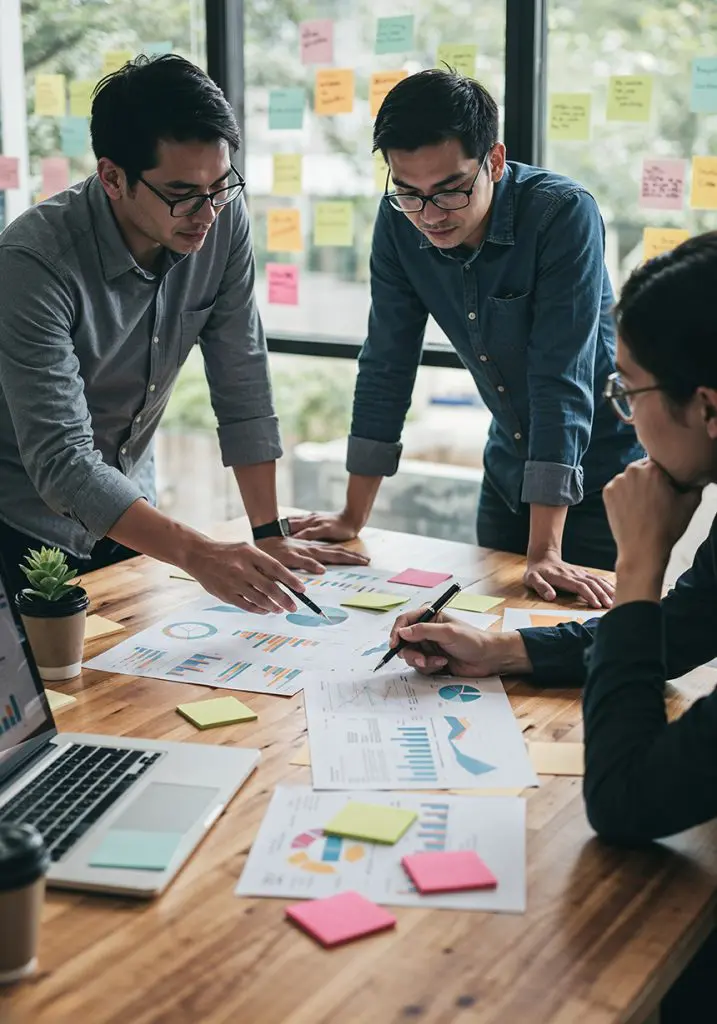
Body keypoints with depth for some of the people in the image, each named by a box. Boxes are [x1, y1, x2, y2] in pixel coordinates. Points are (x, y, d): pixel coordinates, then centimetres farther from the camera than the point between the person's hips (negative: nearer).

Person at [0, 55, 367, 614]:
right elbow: (61, 463, -33)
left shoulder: (224, 220, -14)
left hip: (127, 512, 5)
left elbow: (243, 384, -7)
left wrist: (270, 535, -10)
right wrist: (198, 554, -43)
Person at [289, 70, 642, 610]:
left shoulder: (563, 213, -27)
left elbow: (561, 379, -31)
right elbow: (387, 365, -5)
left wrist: (545, 554, -33)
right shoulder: (400, 222, -12)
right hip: (510, 468, 5)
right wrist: (353, 517, -3)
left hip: (599, 470, -4)